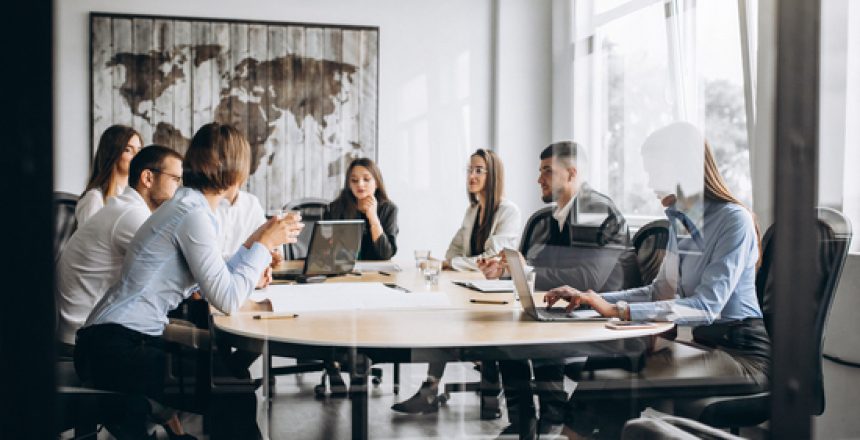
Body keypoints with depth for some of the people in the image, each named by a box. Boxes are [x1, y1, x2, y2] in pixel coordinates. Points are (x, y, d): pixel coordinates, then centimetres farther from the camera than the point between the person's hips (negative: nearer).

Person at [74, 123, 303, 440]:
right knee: (237, 398, -12)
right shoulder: (193, 214, -16)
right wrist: (264, 245, -10)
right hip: (115, 347, -10)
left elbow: (214, 282, 10)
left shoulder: (188, 205, 12)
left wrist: (256, 241, 16)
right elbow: (227, 300, -20)